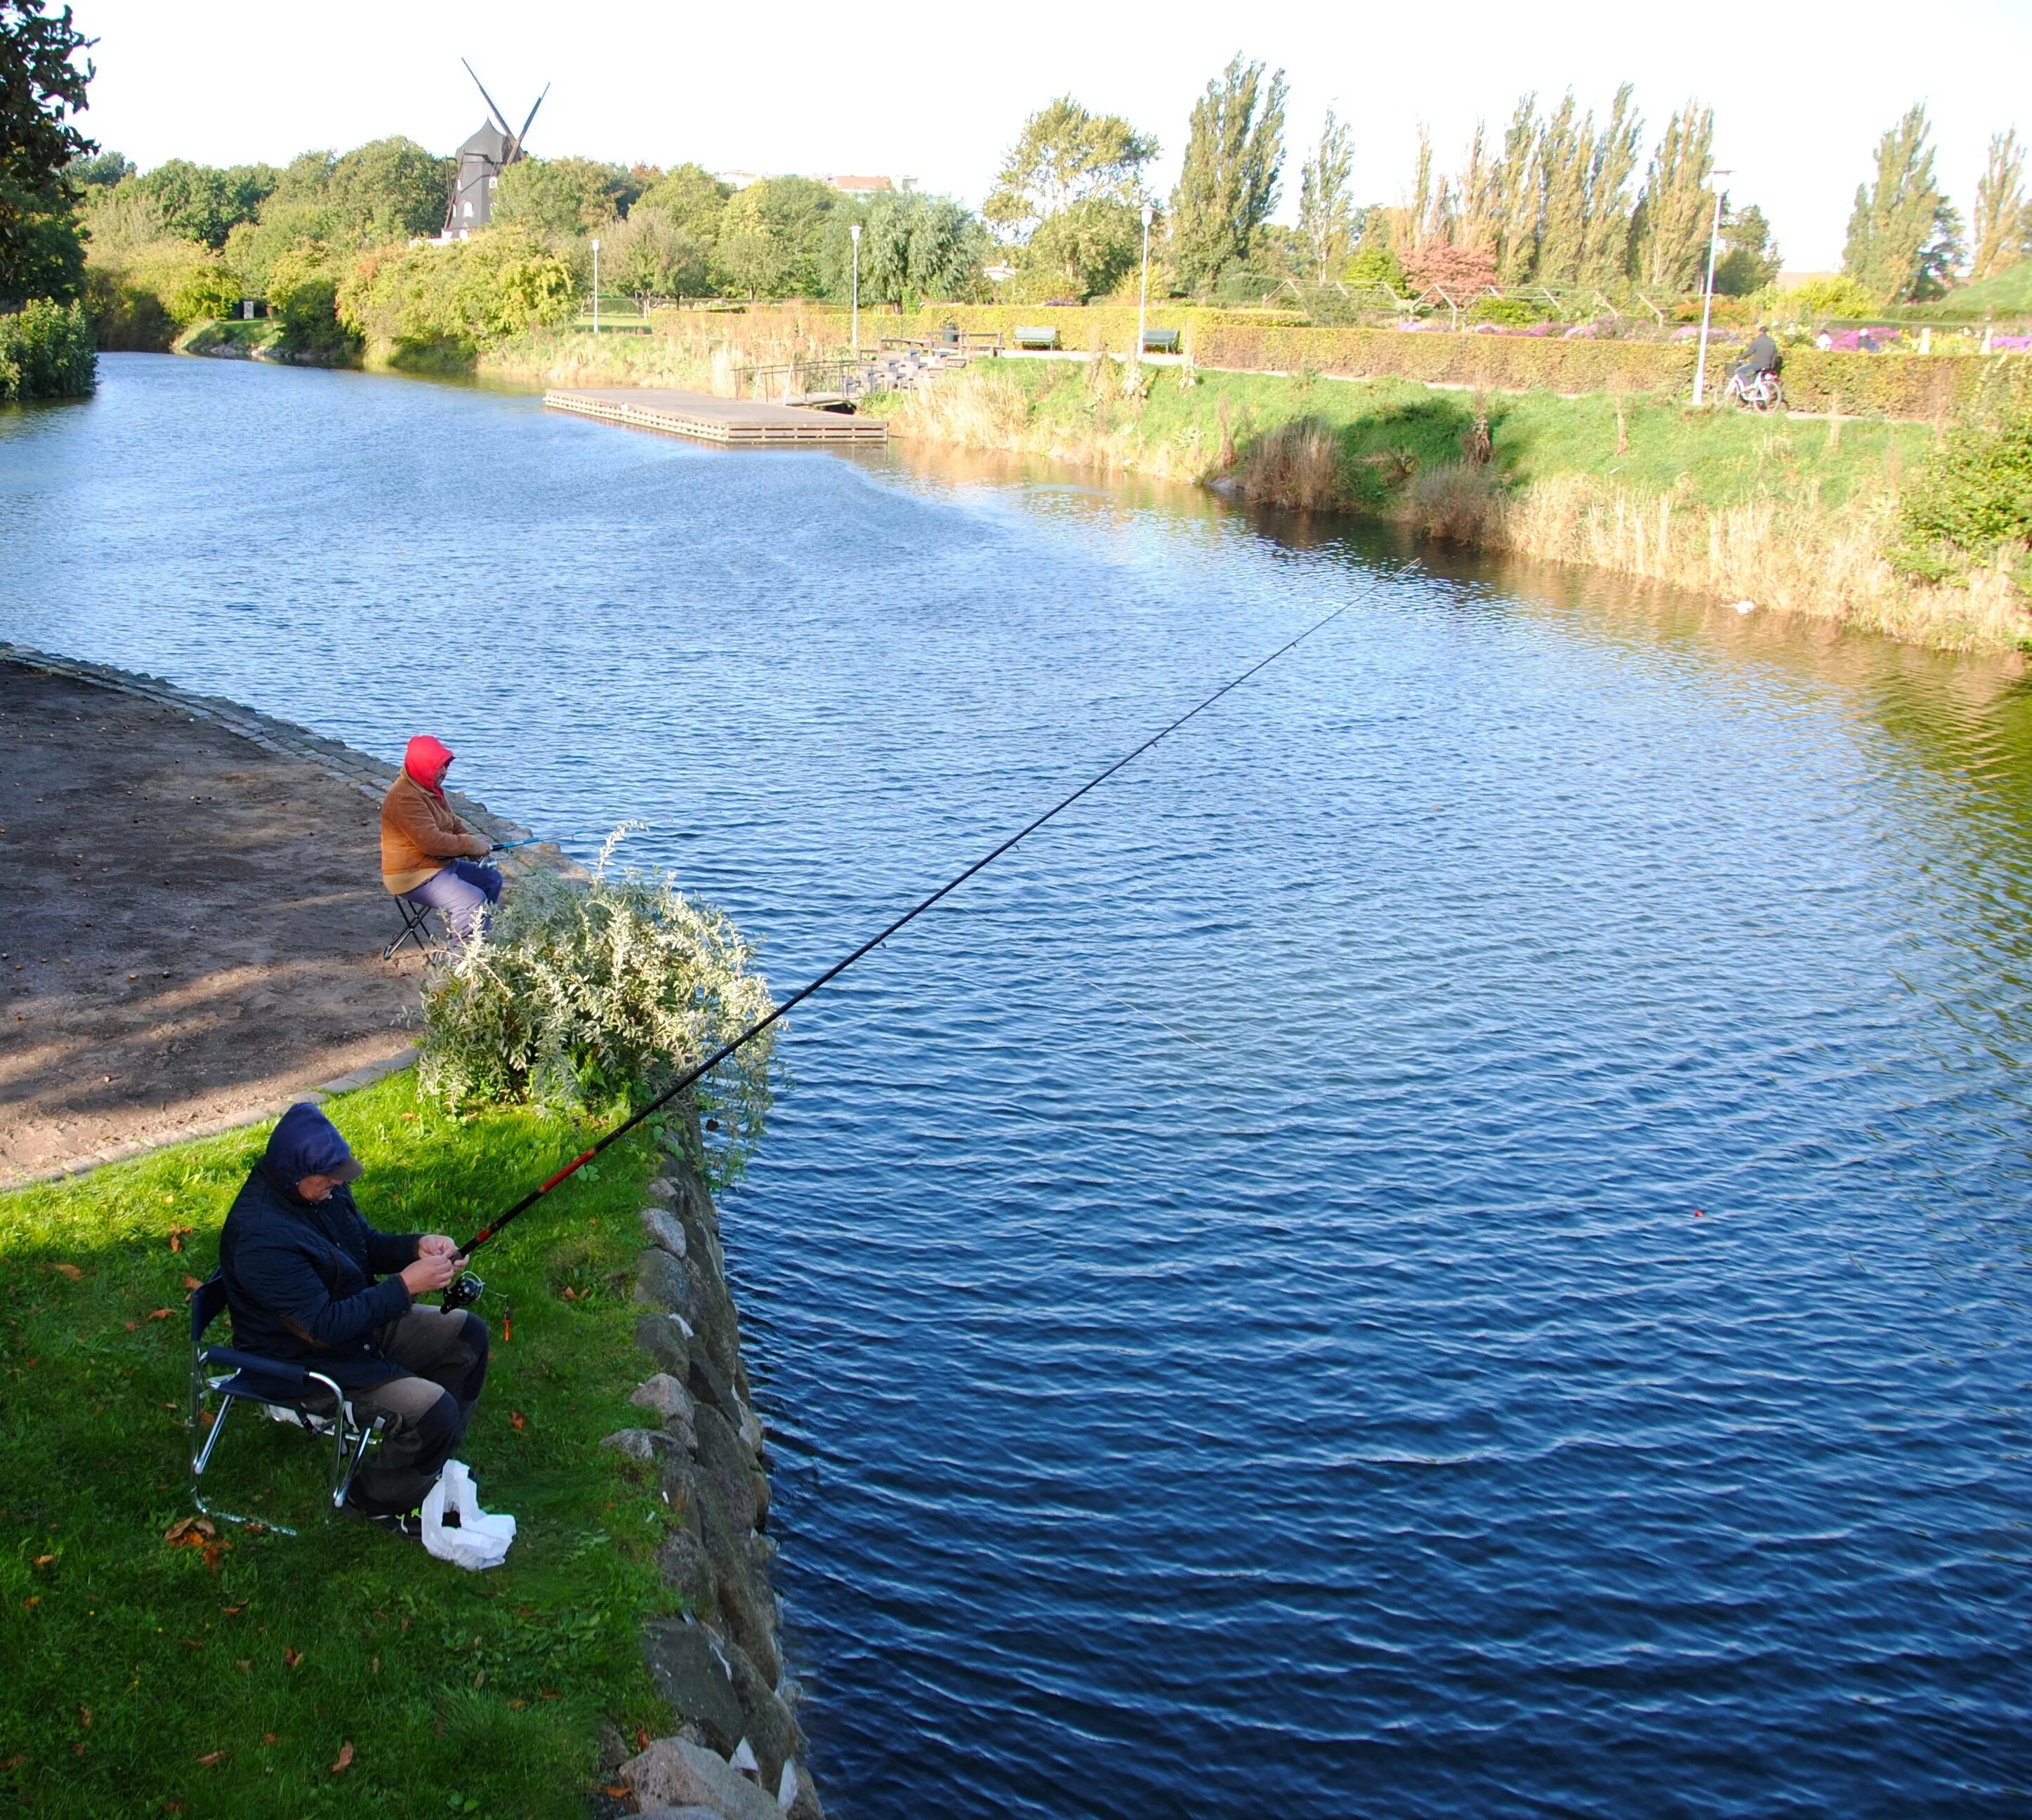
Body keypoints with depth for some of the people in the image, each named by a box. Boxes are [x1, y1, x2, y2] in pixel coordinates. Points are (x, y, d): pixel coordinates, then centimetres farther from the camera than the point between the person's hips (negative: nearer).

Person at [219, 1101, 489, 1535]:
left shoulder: (320, 1187, -5)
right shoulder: (261, 1237, -33)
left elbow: (368, 1244, 10)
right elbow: (323, 1328, -31)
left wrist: (417, 1245, -11)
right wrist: (406, 1286, -30)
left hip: (358, 1318, 10)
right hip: (304, 1360, -10)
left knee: (467, 1334, 8)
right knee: (431, 1409, -23)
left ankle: (432, 1460, 23)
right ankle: (380, 1499, 6)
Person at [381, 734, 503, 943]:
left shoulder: (431, 789, 12)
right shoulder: (404, 797, -23)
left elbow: (454, 824, 19)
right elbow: (432, 842, -29)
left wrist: (475, 840, -3)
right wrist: (472, 846, -19)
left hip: (439, 865, 11)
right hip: (414, 876, -11)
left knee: (492, 879, 15)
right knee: (474, 902, -26)